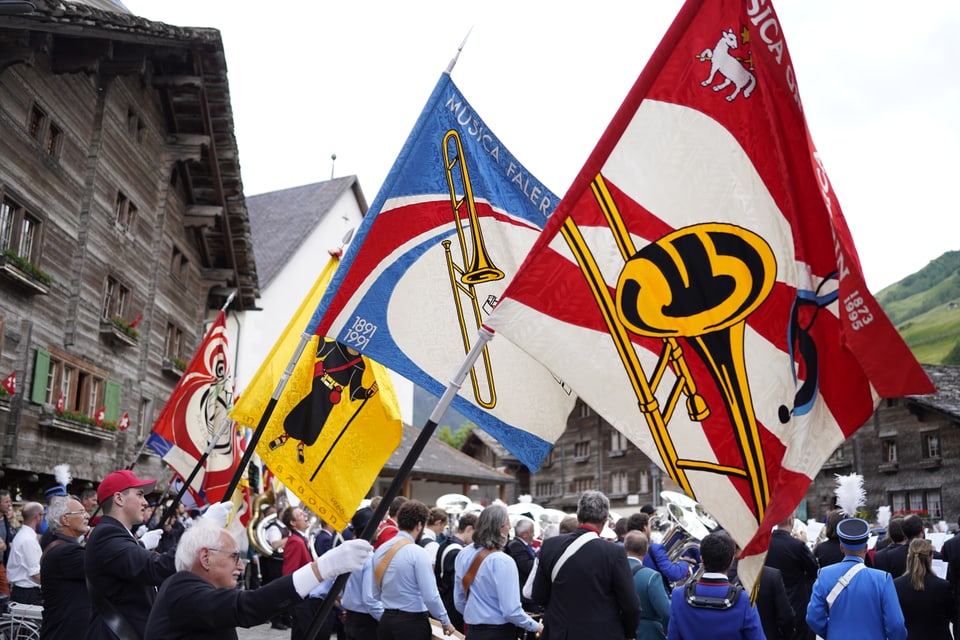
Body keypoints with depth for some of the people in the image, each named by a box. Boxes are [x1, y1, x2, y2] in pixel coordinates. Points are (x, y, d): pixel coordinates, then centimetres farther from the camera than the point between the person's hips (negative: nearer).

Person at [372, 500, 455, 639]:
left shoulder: (380, 550, 5)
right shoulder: (418, 553, -14)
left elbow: (375, 593, 11)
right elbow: (430, 596, -15)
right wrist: (445, 622, -2)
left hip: (386, 621, 6)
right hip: (412, 623, -6)